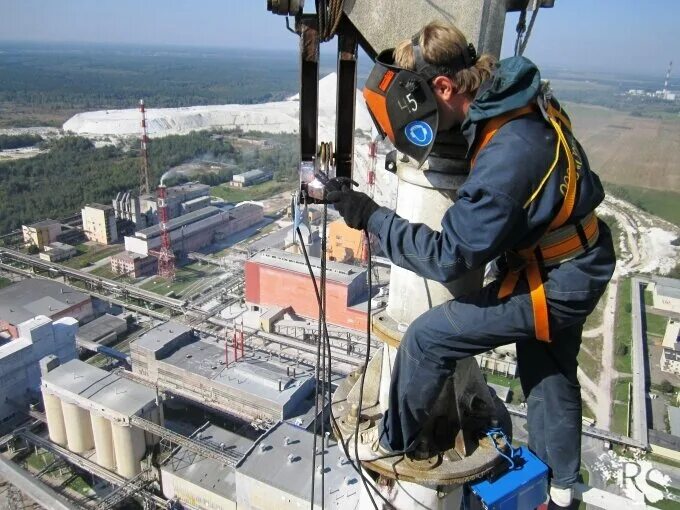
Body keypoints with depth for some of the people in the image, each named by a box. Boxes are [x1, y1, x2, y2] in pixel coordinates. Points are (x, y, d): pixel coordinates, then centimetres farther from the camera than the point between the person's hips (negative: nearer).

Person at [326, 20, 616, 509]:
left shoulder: (507, 155, -34)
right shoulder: (514, 97, -6)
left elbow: (448, 256, -28)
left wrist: (371, 217, -22)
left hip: (554, 284, -9)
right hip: (576, 264, 9)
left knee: (428, 337, -3)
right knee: (551, 376, 25)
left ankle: (395, 440, 22)